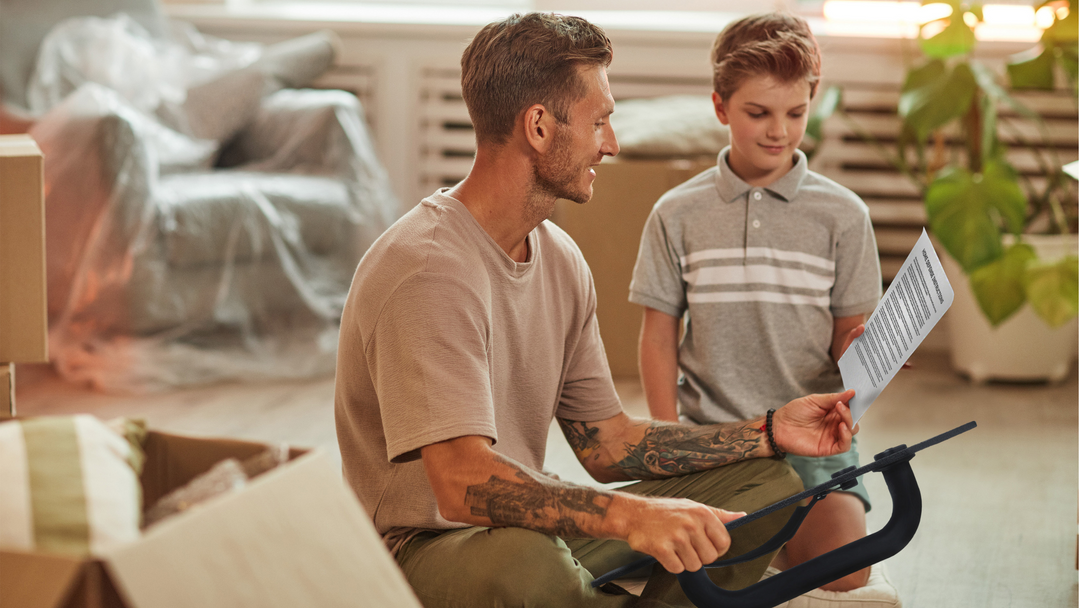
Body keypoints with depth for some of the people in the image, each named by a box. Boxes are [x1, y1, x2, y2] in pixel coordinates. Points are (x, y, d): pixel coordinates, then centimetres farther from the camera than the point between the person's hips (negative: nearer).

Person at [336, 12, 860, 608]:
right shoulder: (428, 270, -23)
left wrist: (772, 433, 5)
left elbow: (607, 445, 11)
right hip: (424, 548, -8)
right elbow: (464, 483, -34)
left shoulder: (560, 259, 7)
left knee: (768, 481, 5)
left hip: (527, 526, 9)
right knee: (519, 559, -42)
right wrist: (631, 516, -45)